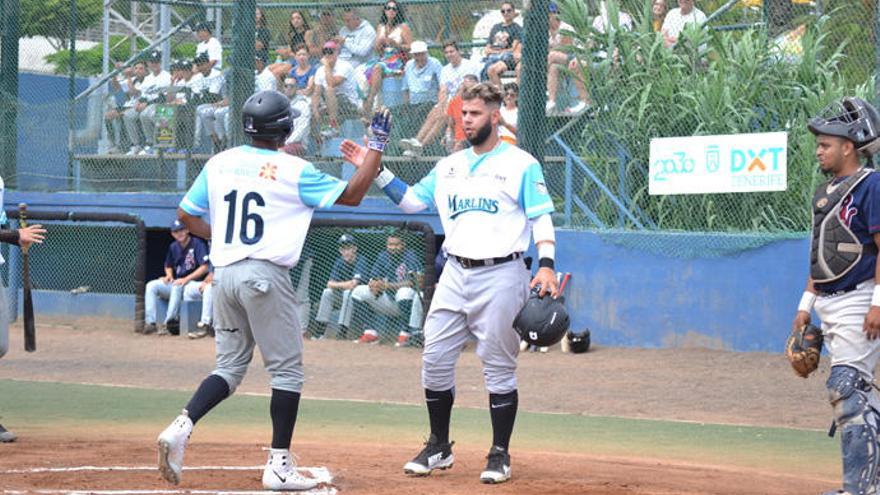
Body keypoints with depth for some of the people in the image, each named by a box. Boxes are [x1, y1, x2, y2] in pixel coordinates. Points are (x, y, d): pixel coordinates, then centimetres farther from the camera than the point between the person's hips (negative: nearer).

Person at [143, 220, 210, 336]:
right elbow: (168, 266, 25)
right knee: (151, 286, -11)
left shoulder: (197, 244, -11)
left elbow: (204, 268, -18)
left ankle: (169, 323, -35)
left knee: (177, 287, -37)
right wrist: (169, 275, 1)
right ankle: (150, 323, -21)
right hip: (176, 283, 7)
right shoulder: (173, 247, 9)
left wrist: (186, 279, -25)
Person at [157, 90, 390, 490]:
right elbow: (351, 195, 0)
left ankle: (181, 427, -9)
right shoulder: (293, 171, -6)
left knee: (230, 366, 13)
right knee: (287, 370, 5)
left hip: (224, 273, 5)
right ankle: (279, 465, 3)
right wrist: (377, 146, 6)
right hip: (265, 275, -5)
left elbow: (186, 214, 14)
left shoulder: (219, 164, 8)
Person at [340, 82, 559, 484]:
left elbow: (541, 218, -6)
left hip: (501, 275, -5)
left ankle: (500, 454, 8)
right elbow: (411, 200, 15)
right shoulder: (449, 166, 15)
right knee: (435, 360, 3)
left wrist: (546, 265, -19)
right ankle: (439, 447, 16)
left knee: (499, 368, -1)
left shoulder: (521, 164, -1)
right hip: (455, 274, 5)